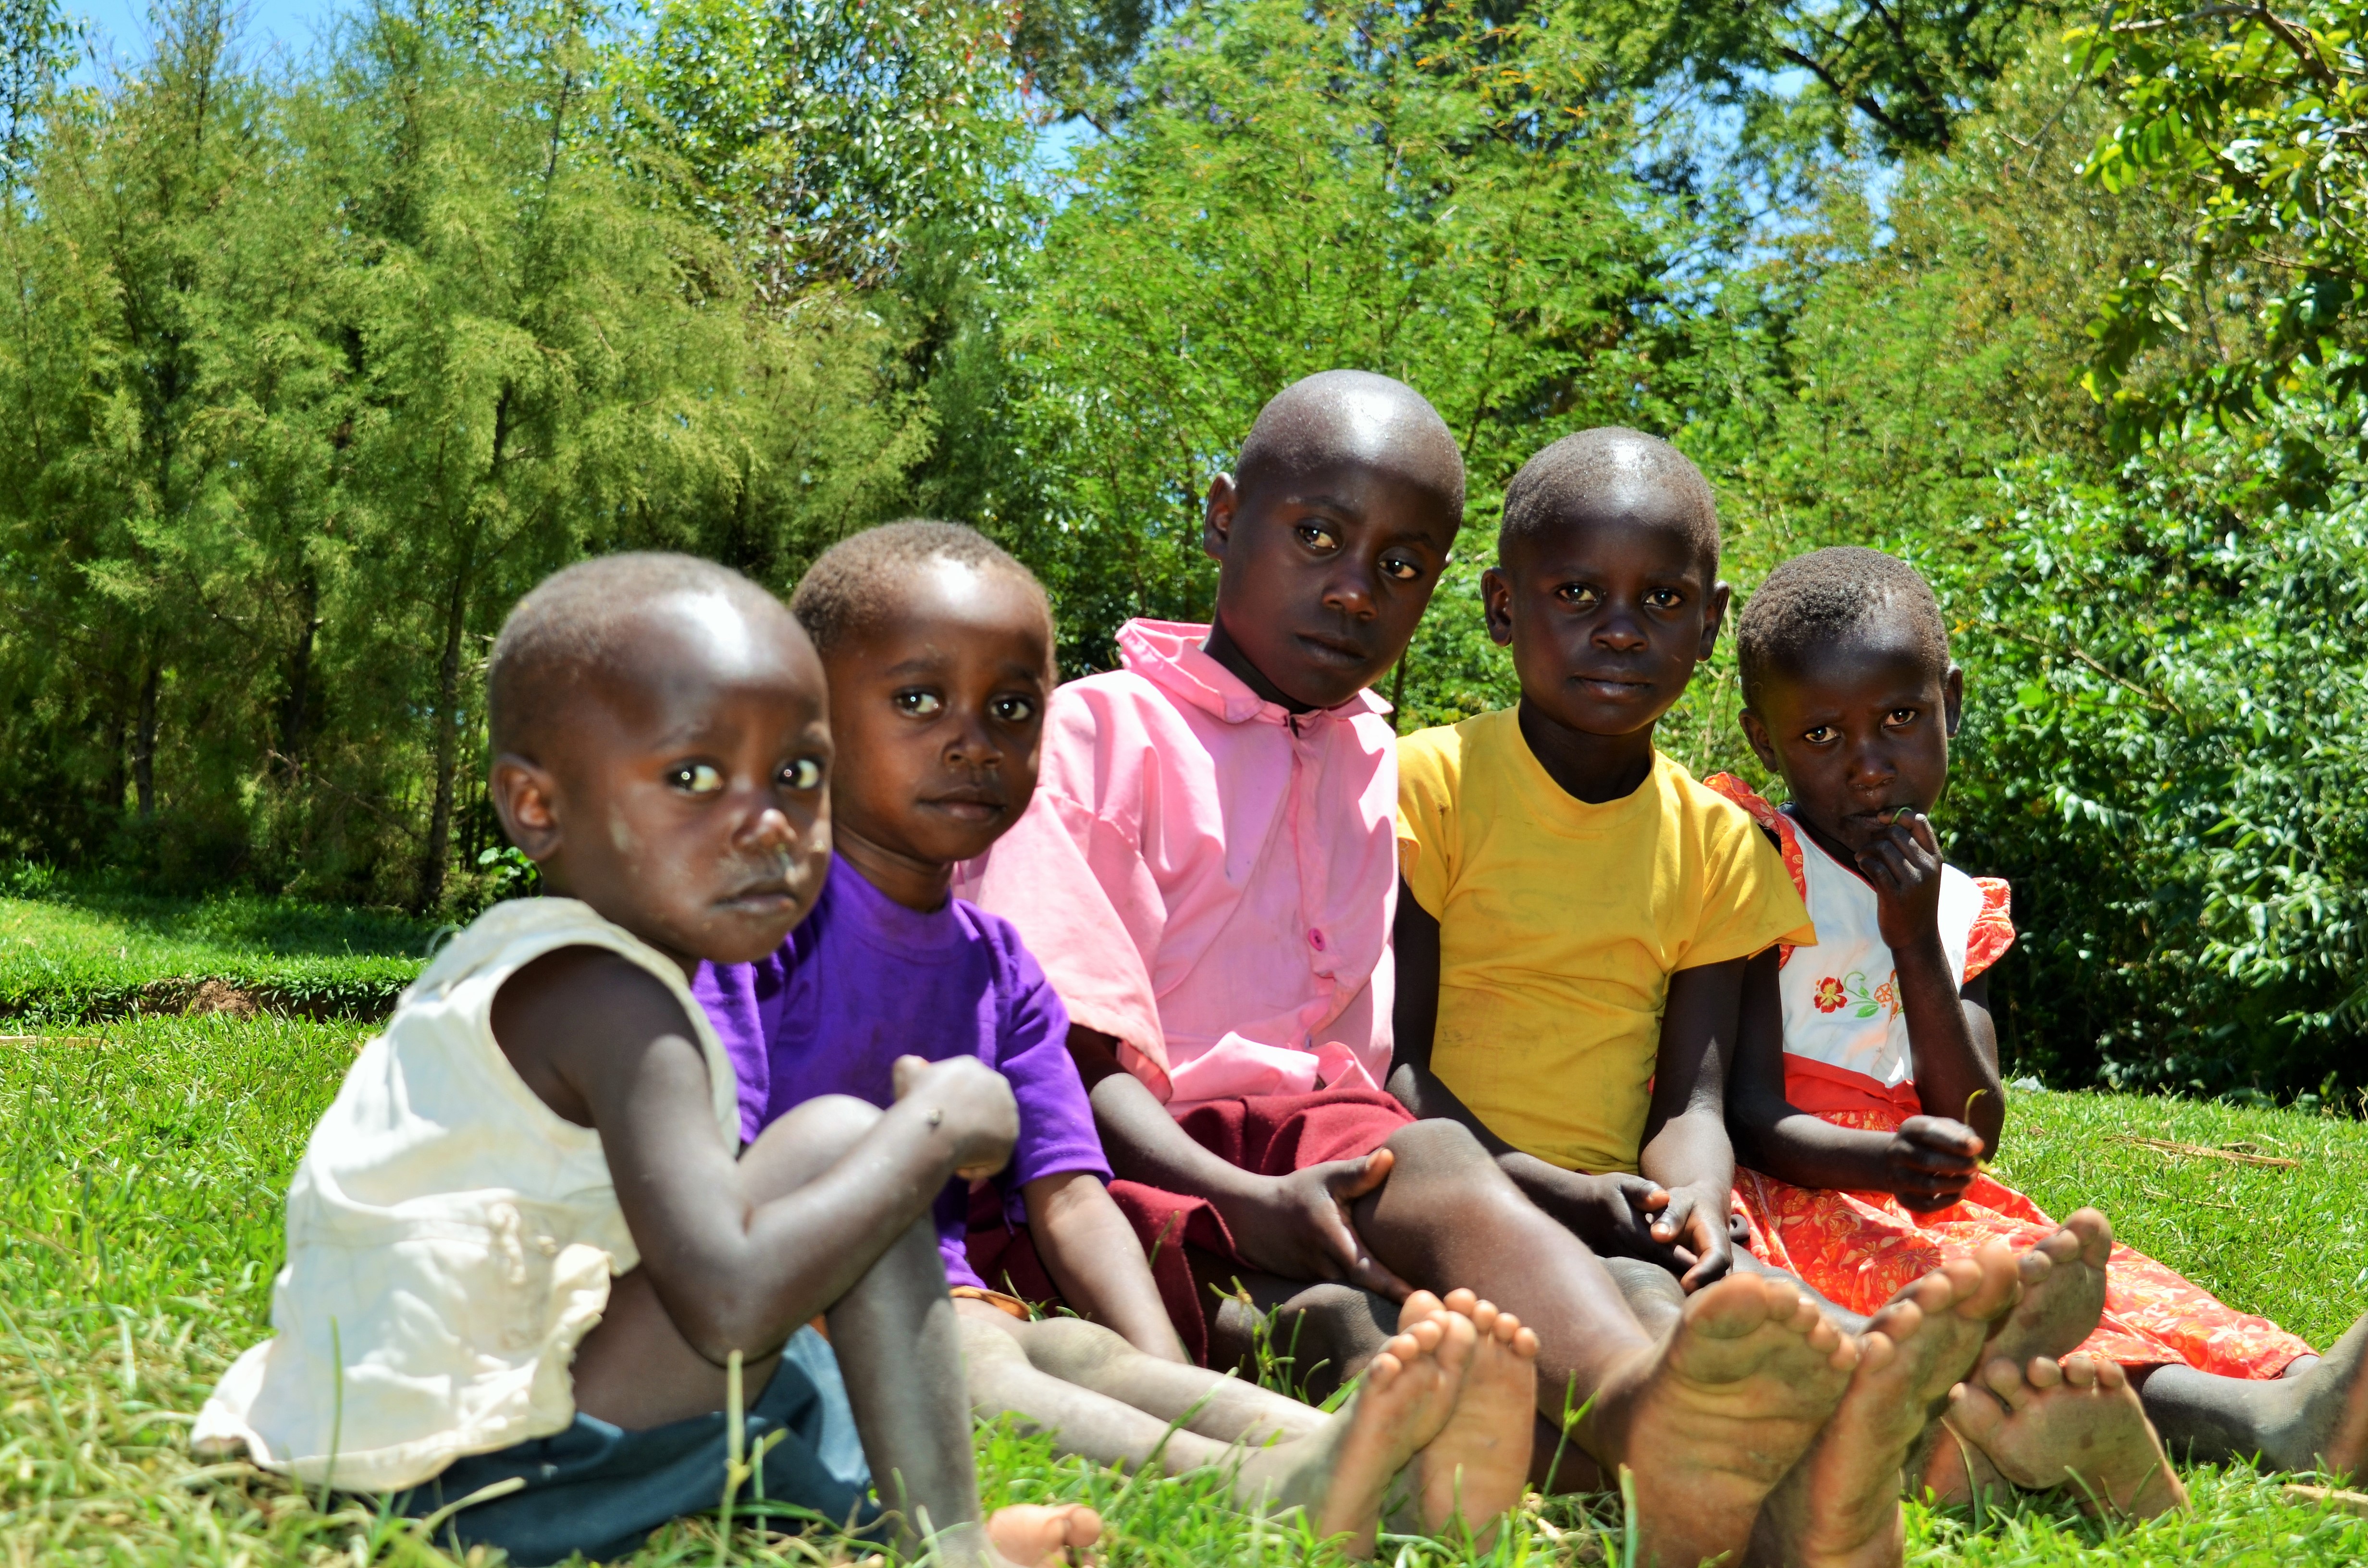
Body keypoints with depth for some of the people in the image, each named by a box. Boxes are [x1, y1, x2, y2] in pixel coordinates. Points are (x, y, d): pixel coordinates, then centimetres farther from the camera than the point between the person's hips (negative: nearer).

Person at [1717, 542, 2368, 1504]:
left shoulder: (1961, 911, 14)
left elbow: (1974, 1133, 1)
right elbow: (1753, 1117, -11)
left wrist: (1916, 944, -9)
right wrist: (1883, 1160, -34)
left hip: (1909, 1203, 6)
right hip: (1790, 1194, -6)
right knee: (1922, 1277, -37)